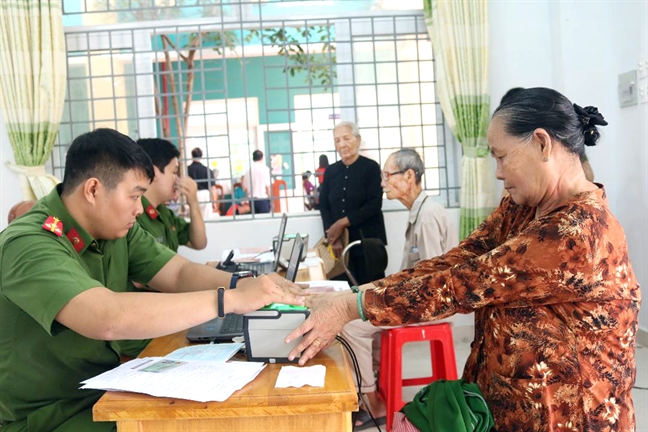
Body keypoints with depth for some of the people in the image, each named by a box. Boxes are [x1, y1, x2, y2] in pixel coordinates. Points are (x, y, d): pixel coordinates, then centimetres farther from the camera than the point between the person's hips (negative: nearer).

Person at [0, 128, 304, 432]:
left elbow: (181, 274, -1)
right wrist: (230, 299, -36)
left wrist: (246, 284, -21)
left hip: (104, 390, 7)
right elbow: (107, 319, -39)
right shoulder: (29, 245, -25)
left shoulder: (114, 228, 0)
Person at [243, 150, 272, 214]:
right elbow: (268, 186, -11)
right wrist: (271, 200, -3)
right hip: (263, 199, -4)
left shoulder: (249, 170, 4)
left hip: (252, 200, 4)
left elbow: (245, 187, 6)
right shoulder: (265, 169, -7)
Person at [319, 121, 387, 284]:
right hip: (339, 242, 3)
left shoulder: (371, 167, -2)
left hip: (368, 241, -3)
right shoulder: (330, 171, 10)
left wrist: (343, 223, -13)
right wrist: (333, 236, -7)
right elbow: (324, 206, 7)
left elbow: (374, 205, -10)